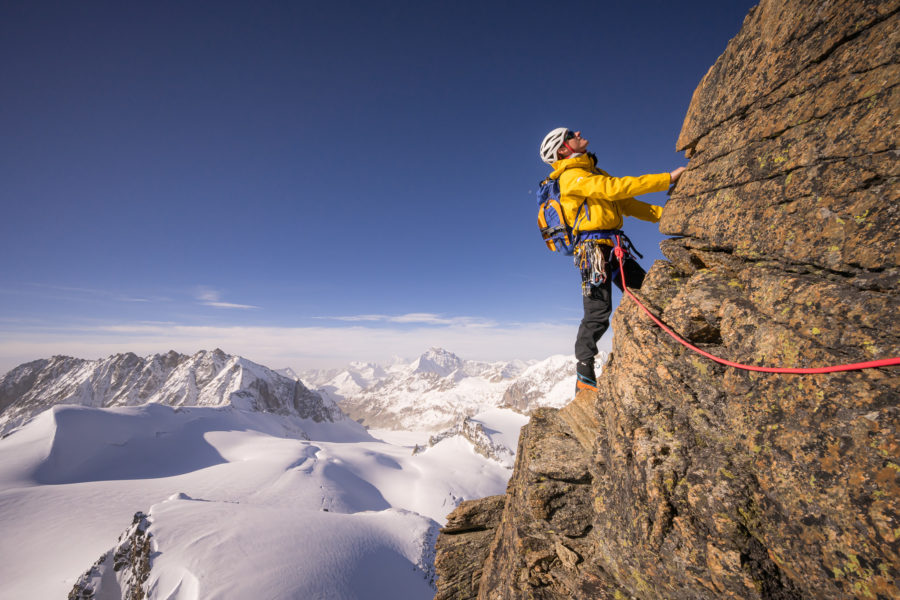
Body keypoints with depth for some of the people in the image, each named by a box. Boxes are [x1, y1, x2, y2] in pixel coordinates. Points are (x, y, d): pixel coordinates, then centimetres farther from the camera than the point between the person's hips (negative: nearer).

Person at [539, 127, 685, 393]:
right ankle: (584, 376, -2)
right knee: (598, 312, -11)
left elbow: (625, 203, 20)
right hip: (593, 248, -9)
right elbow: (616, 188, -17)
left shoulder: (594, 173, 24)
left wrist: (663, 214, 9)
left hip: (611, 248, 10)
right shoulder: (573, 177, -5)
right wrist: (667, 178, -13)